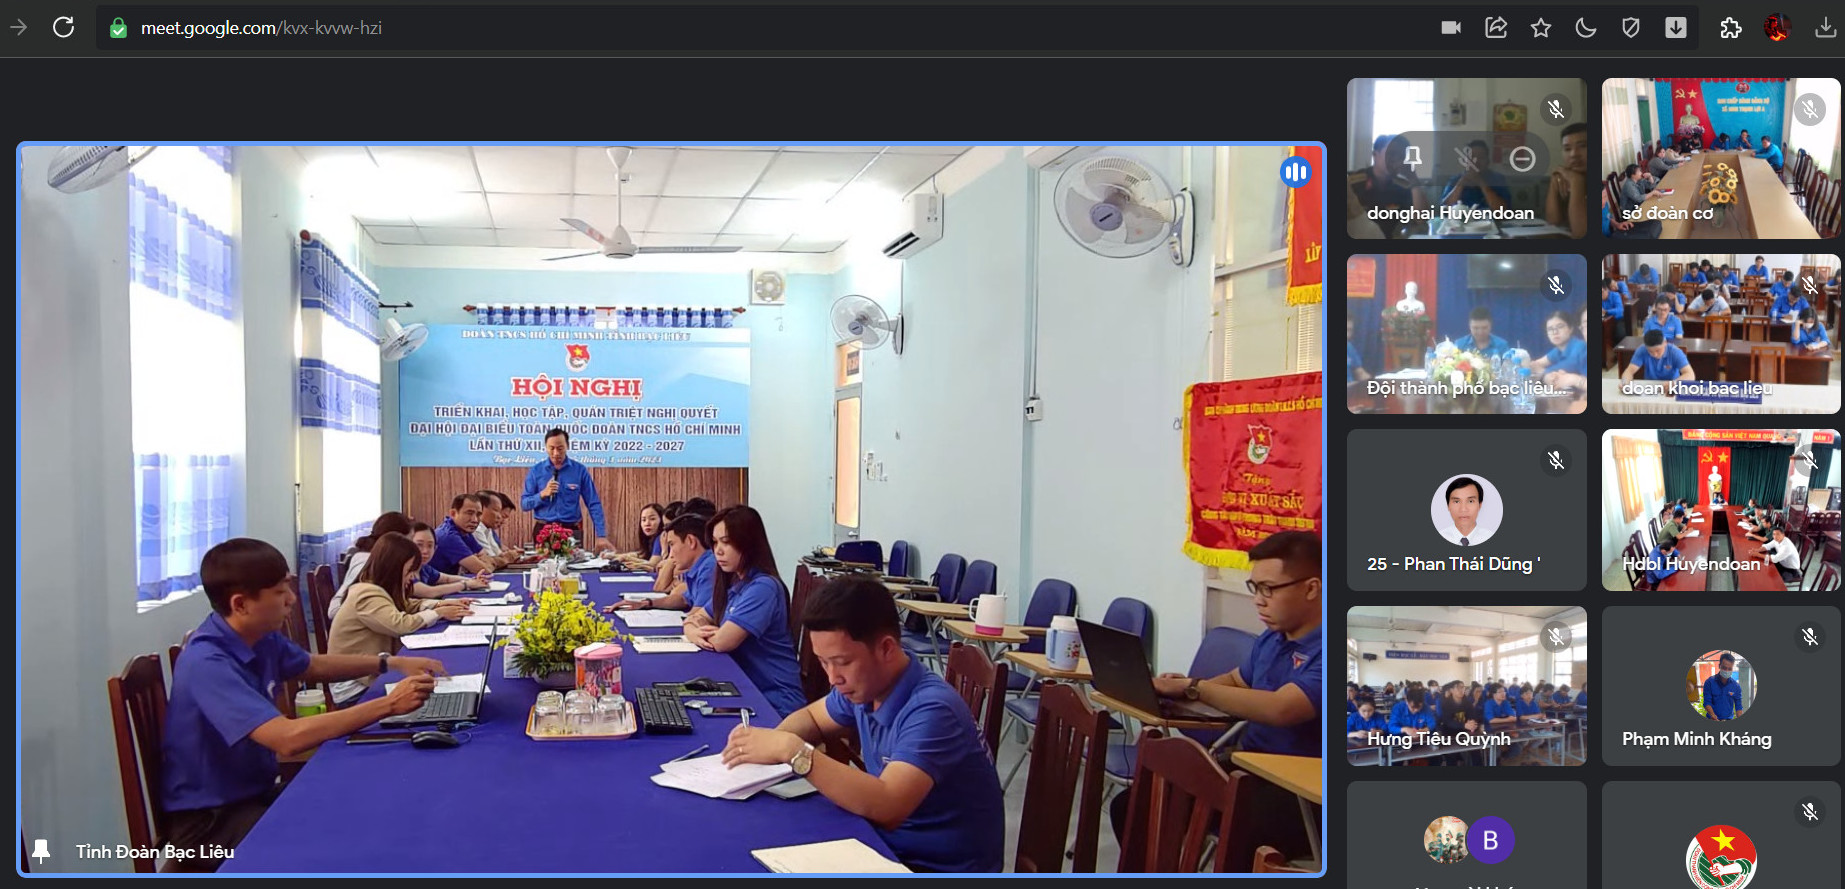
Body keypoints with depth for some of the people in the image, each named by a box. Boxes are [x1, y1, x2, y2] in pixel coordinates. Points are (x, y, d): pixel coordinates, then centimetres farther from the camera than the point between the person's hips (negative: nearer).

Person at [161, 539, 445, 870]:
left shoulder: (260, 636, -1)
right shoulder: (207, 663, -28)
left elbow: (312, 667, 21)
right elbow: (288, 738, -37)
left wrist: (392, 664, 8)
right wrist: (389, 705, -33)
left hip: (257, 790, 9)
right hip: (210, 817, -9)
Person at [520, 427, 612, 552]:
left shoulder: (580, 470, -1)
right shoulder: (536, 471, 2)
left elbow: (594, 504, -2)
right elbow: (524, 504, 2)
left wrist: (601, 535, -9)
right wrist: (543, 494, -16)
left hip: (572, 531, -1)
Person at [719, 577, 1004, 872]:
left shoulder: (931, 710, -27)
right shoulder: (864, 685, -3)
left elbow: (885, 806, -37)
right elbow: (812, 716, 16)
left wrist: (793, 751, -34)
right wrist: (772, 742, -7)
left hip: (943, 872, -7)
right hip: (891, 847, 7)